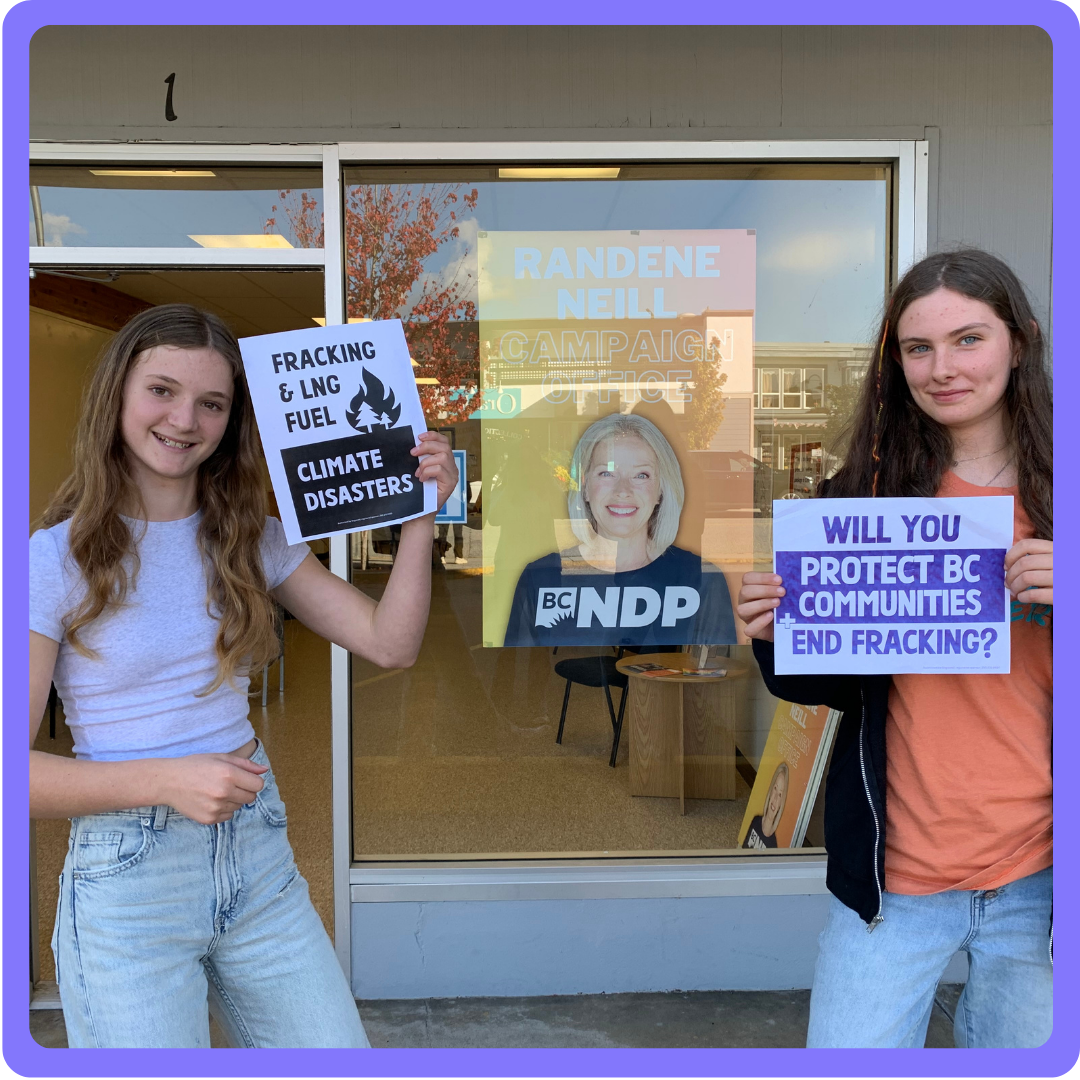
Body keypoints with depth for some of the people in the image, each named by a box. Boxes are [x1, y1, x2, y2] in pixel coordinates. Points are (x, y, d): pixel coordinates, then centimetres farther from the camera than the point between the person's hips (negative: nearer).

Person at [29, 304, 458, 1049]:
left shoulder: (251, 540, 6)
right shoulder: (54, 560, -8)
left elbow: (389, 643, -1)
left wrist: (419, 518, -9)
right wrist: (165, 779, -21)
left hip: (259, 859, 4)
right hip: (128, 881, -4)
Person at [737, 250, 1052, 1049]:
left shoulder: (1051, 494, -2)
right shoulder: (865, 493, -1)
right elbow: (833, 684, 6)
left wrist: (1066, 600, -18)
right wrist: (777, 636, -13)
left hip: (1039, 874, 0)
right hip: (892, 867, 0)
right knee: (851, 1053, 7)